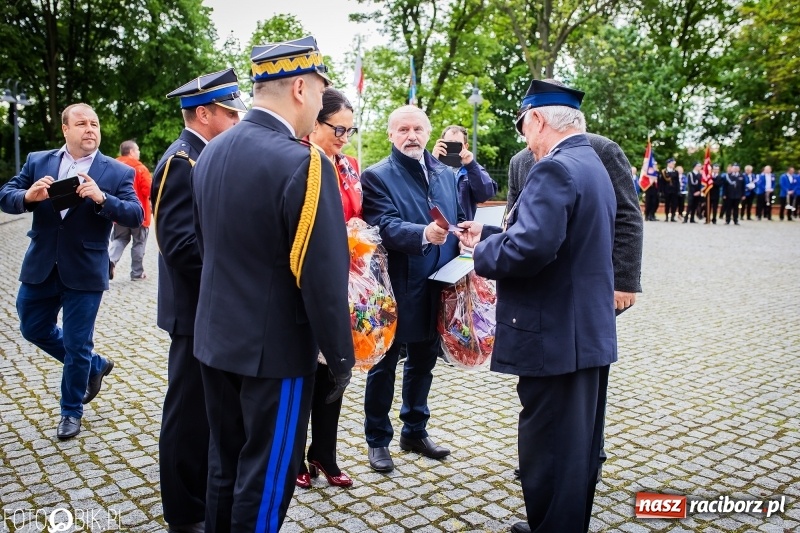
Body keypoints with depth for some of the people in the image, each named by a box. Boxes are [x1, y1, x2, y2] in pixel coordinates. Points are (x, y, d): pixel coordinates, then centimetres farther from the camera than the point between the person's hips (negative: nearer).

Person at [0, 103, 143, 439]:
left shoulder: (117, 172, -5)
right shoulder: (37, 162, 4)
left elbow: (136, 216, -12)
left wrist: (102, 199, -28)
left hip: (84, 272, -4)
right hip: (40, 267, 4)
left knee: (77, 344, 4)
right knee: (34, 329, 18)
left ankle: (71, 411, 26)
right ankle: (95, 366, 39)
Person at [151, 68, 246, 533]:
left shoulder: (203, 157, 12)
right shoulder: (182, 161, -17)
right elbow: (182, 244, -25)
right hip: (199, 312, -9)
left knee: (209, 409, 20)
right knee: (190, 412, 4)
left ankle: (207, 496, 36)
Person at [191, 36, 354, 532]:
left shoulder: (211, 153, 4)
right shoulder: (303, 162, -21)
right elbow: (324, 276, -21)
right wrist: (341, 357, -9)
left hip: (216, 336, 8)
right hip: (276, 347, -7)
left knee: (225, 465, 22)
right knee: (265, 479, 10)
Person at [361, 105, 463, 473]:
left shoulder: (446, 174, 10)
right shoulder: (377, 176, -8)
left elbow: (460, 219, 14)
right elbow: (386, 226, -22)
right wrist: (423, 234, -38)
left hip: (436, 290, 6)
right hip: (396, 290, -6)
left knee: (423, 362, 18)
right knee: (384, 366, 8)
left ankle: (415, 432, 36)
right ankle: (377, 440, 24)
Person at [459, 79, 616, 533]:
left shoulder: (555, 169, -18)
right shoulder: (592, 164, 14)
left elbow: (530, 247, -30)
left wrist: (482, 251, -12)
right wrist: (491, 235, 11)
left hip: (556, 338, -11)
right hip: (591, 333, 11)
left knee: (548, 455, 3)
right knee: (580, 445, 22)